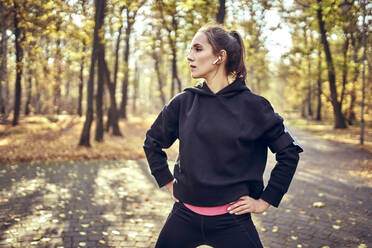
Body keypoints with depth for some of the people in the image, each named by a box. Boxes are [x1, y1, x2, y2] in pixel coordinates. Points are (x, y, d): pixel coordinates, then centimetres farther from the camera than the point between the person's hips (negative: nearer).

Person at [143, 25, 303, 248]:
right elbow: (152, 142, 14)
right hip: (184, 217, 3)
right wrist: (168, 183, 10)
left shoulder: (253, 105, -9)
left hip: (232, 221, -2)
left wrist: (266, 200, -1)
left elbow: (289, 152, -2)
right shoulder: (183, 102, 0)